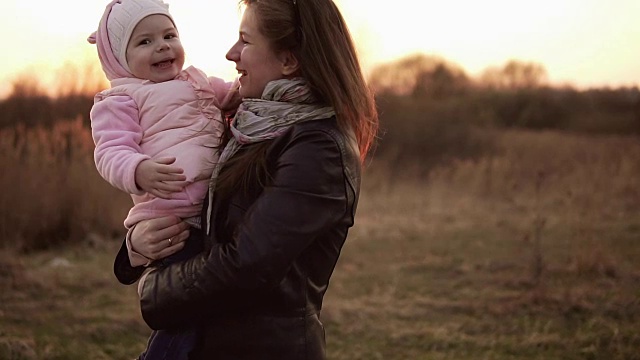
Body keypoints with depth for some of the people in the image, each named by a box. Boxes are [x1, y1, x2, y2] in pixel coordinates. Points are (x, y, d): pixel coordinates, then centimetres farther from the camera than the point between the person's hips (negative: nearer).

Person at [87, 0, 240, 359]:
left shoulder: (199, 82, 22)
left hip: (214, 213, 8)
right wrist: (141, 171, -33)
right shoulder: (121, 101, 1)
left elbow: (237, 93, 34)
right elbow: (111, 152, -10)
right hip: (171, 221, -8)